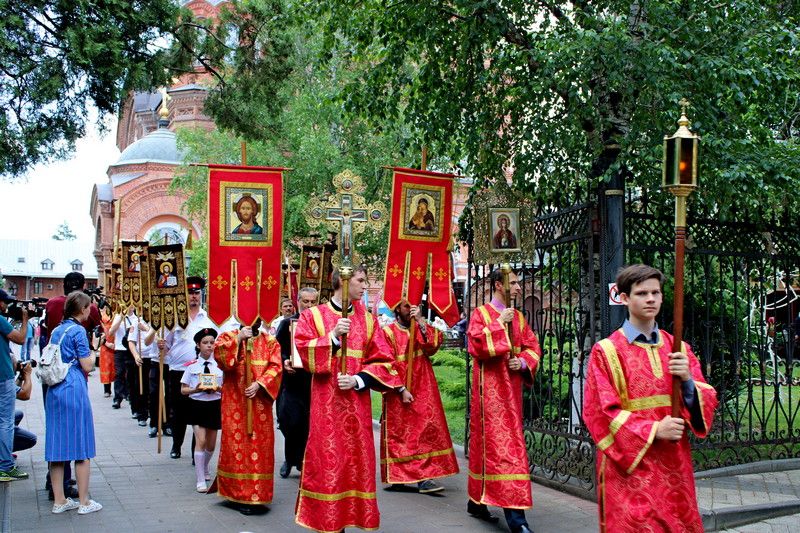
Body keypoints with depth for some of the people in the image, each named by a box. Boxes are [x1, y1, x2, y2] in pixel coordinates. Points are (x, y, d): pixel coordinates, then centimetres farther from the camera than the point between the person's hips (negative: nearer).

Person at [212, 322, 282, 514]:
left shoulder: (270, 341, 9)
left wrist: (259, 384, -15)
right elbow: (219, 354, -12)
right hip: (235, 401, -1)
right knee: (237, 443, -1)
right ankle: (237, 494, 7)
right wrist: (238, 338, -16)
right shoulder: (229, 337, 7)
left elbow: (275, 367, -3)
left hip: (259, 402, 1)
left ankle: (256, 495, 9)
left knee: (259, 445, 1)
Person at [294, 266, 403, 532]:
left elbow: (382, 361, 5)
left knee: (357, 461, 4)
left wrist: (357, 380, -10)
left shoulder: (367, 318, 10)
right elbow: (303, 353, -8)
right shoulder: (313, 315, 3)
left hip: (357, 402, 3)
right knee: (327, 460, -4)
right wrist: (333, 336, -18)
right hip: (326, 403, -3)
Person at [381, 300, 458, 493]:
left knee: (426, 430, -3)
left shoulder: (422, 328, 10)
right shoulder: (389, 332, -2)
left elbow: (433, 345, -9)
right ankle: (397, 476, 11)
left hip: (422, 392, 3)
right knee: (399, 432, 2)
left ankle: (424, 477, -1)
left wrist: (421, 322, -17)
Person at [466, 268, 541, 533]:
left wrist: (523, 362, -5)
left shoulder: (518, 317, 14)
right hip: (490, 389, -7)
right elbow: (475, 343, -18)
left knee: (494, 441, 11)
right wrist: (499, 324, -15)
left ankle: (477, 501, 23)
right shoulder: (481, 313, -4)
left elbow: (533, 347, 13)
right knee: (498, 443, -10)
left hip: (511, 388, 7)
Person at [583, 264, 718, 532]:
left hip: (674, 464, 4)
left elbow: (707, 402, 6)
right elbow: (599, 412, -9)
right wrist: (652, 430, -17)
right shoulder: (606, 351, -4)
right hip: (630, 465, -4)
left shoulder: (679, 349, 9)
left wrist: (688, 380, -14)